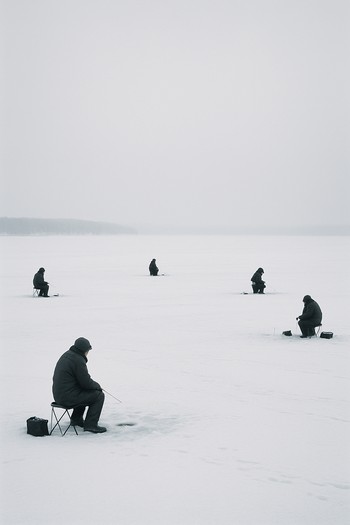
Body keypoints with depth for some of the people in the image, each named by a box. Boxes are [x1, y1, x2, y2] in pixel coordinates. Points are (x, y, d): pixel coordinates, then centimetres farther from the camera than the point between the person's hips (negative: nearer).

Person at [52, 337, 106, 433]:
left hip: (59, 394, 10)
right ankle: (90, 425, -1)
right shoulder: (78, 360, -20)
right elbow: (86, 383, -18)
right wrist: (97, 386, 2)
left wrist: (94, 384, 12)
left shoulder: (66, 355, 11)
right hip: (68, 397, -10)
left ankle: (76, 419, 36)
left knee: (86, 392, 31)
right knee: (99, 395, -2)